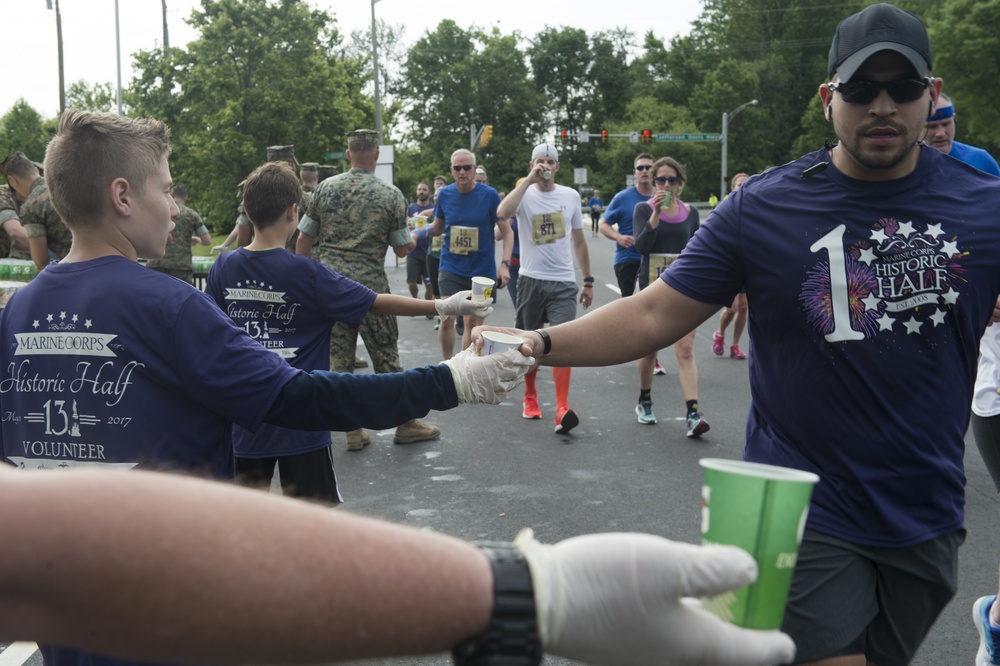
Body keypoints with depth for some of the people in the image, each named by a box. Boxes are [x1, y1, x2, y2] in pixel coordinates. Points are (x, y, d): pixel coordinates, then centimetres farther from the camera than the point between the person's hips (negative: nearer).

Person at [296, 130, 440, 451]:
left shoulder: (325, 188, 3)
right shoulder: (391, 194, -4)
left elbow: (304, 239, 5)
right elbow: (402, 249, 0)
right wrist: (416, 238, 21)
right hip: (370, 287, -3)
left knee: (340, 360, 8)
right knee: (387, 358, 8)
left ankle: (354, 432, 13)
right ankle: (406, 424, 19)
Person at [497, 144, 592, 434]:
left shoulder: (570, 196, 7)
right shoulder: (525, 194, -3)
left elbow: (579, 241, 14)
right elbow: (503, 212, -27)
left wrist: (588, 281, 13)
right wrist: (530, 179, -22)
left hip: (564, 282, 1)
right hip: (531, 279, -1)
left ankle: (562, 409, -16)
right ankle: (530, 398, 31)